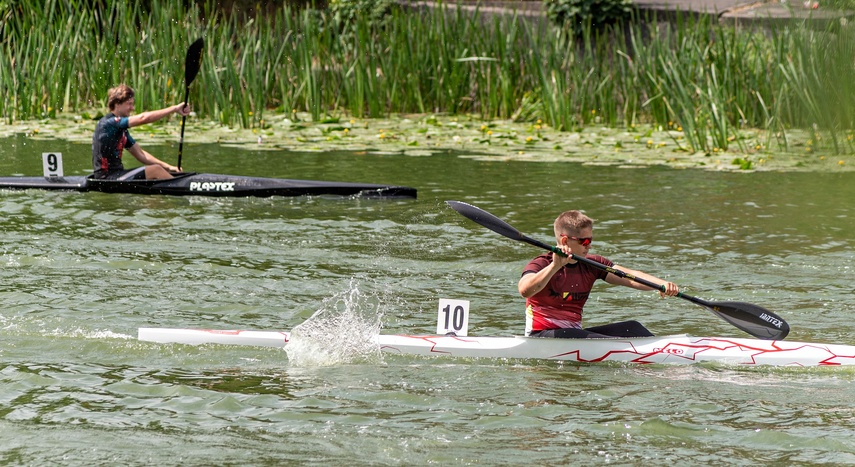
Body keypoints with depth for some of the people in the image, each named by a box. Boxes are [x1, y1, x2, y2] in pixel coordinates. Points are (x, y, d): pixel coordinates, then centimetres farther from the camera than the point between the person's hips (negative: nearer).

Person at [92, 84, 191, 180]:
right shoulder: (108, 123, -14)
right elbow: (143, 118, -22)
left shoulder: (122, 130, 17)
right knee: (155, 170, -16)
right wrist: (175, 108, -18)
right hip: (107, 177, -10)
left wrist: (168, 167, 8)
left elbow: (140, 154, 18)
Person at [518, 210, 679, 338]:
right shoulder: (541, 265, -12)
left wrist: (663, 284, -20)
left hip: (574, 333, 7)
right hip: (542, 335, -7)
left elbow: (630, 277, -3)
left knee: (631, 327, -9)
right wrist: (555, 266, -43)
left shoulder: (592, 265, 7)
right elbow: (525, 290, -33)